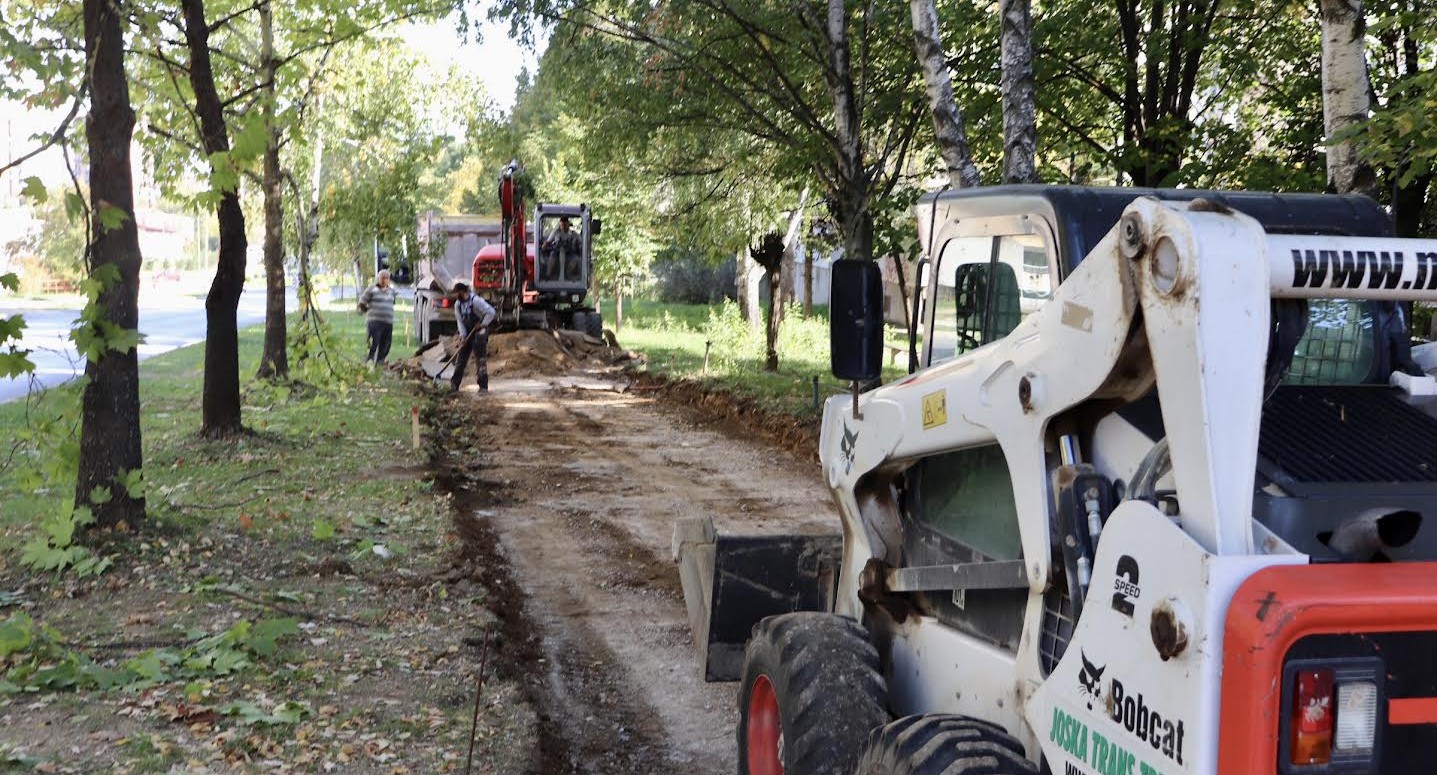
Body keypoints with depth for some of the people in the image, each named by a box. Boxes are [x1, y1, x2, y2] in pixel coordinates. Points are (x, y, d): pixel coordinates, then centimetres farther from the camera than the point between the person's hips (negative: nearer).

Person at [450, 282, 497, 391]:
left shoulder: (475, 301, -19)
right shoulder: (458, 305, 3)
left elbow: (491, 312, -23)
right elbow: (460, 321, 3)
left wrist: (482, 324, -19)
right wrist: (463, 336, -7)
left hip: (479, 333, -7)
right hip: (467, 333, 7)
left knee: (480, 360, -6)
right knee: (461, 358, 4)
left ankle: (483, 385, -1)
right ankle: (454, 384, 8)